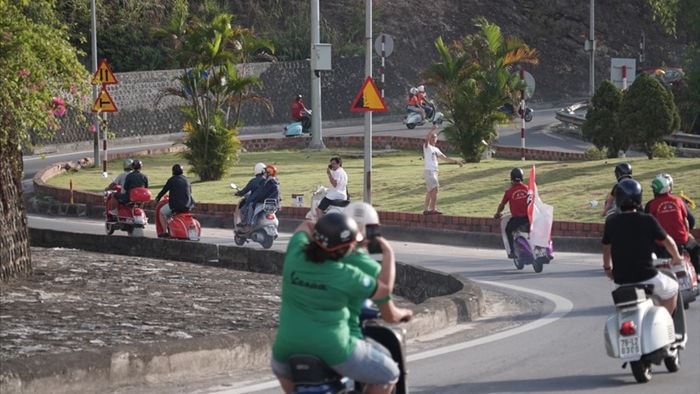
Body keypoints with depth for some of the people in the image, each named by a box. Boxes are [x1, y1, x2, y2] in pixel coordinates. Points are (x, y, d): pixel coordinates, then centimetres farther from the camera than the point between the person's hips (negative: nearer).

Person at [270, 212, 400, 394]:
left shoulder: (295, 256, -3)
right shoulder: (347, 276, -13)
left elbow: (305, 225, 20)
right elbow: (385, 290, 3)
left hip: (289, 350, 4)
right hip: (333, 350, -4)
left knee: (280, 366, 40)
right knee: (388, 374, 15)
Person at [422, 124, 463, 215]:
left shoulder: (436, 149, 20)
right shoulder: (427, 146, -3)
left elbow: (445, 158, 26)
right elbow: (426, 139, -25)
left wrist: (456, 161, 22)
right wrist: (432, 130, -37)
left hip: (434, 172, 9)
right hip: (428, 171, -9)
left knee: (430, 191, 10)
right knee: (435, 189, -15)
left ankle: (426, 209, 13)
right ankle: (433, 209, -16)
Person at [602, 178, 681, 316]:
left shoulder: (611, 222, -1)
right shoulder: (647, 220, -10)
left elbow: (606, 247, 14)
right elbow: (668, 242, -1)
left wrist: (607, 268, 33)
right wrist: (676, 257, 20)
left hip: (621, 279, 3)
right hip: (646, 277, -3)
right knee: (672, 289, 22)